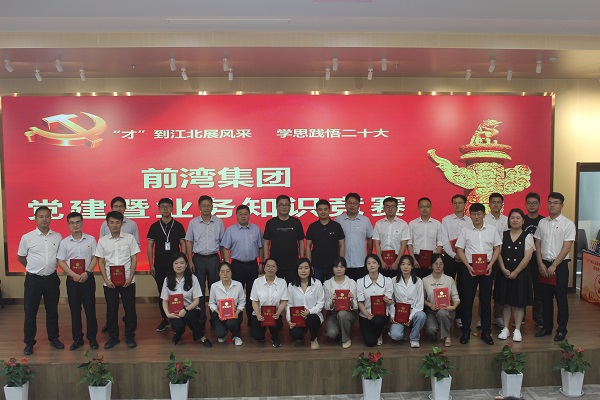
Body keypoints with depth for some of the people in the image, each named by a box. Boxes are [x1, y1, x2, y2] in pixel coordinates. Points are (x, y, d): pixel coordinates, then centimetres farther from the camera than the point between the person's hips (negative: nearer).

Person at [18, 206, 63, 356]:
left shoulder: (58, 237, 0)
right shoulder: (27, 238, -6)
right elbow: (20, 257, 6)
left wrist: (51, 267, 7)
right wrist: (34, 268, 10)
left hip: (51, 278, 2)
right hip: (33, 279, -2)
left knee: (52, 310, 14)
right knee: (30, 312, 6)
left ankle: (53, 338, 28)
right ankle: (29, 342, 19)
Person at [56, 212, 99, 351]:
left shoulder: (90, 239, 0)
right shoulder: (64, 242, 3)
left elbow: (95, 258, 0)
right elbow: (60, 261, 1)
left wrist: (87, 273, -13)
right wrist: (73, 275, -11)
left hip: (88, 278, -1)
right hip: (72, 279, 1)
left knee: (90, 308, 2)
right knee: (74, 309, 7)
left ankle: (92, 337, 14)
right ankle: (77, 338, 18)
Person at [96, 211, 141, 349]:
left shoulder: (129, 238, 0)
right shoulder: (102, 241, 4)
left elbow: (134, 259, 1)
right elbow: (101, 261, 5)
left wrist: (130, 278, -8)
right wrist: (106, 280, -5)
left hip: (127, 280, -1)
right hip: (109, 282, 1)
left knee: (130, 309, 3)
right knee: (111, 310, 8)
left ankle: (130, 336, 15)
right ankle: (113, 336, 21)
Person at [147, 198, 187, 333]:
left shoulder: (178, 226, 2)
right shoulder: (154, 227, 4)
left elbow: (183, 245, 3)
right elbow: (150, 246, 5)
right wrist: (151, 265, -1)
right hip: (159, 265, 1)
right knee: (162, 293, 7)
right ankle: (164, 320, 16)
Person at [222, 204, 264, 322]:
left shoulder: (256, 229, 6)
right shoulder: (230, 230, 1)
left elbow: (260, 247, 10)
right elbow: (226, 249, -1)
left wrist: (261, 264, 7)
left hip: (253, 265, 2)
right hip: (237, 265, -2)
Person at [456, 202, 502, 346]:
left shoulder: (492, 230, 5)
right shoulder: (465, 230, 2)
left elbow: (497, 248, 7)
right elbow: (459, 249, 2)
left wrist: (490, 265, -7)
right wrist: (468, 266, -9)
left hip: (487, 268, 1)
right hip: (470, 268, -1)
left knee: (486, 300, 6)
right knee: (467, 300, 2)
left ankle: (486, 332, 17)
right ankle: (466, 332, 12)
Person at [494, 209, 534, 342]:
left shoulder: (527, 237, -3)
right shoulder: (503, 235, 5)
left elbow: (527, 257, -9)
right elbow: (499, 254, 0)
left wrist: (515, 272, -12)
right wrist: (503, 269, -12)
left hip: (520, 274, -2)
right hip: (504, 273, 2)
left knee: (519, 303, 5)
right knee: (506, 302, 9)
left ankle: (517, 330, 16)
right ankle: (505, 329, 19)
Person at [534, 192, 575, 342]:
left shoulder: (568, 224, -5)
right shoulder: (542, 223, 7)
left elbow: (567, 247, -10)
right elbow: (537, 244, 8)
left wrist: (553, 266, -14)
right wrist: (541, 264, -3)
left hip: (560, 265, -4)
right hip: (544, 264, 4)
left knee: (561, 298, 3)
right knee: (546, 297, 10)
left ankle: (562, 329, 15)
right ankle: (547, 327, 22)